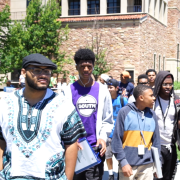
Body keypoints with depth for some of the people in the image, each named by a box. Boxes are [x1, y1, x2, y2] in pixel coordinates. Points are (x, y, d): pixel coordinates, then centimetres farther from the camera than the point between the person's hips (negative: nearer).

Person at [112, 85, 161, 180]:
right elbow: (117, 139, -7)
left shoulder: (151, 114, 7)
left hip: (147, 165, 4)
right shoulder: (125, 112, -6)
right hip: (128, 164, -4)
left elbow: (156, 140, 11)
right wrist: (123, 162, -12)